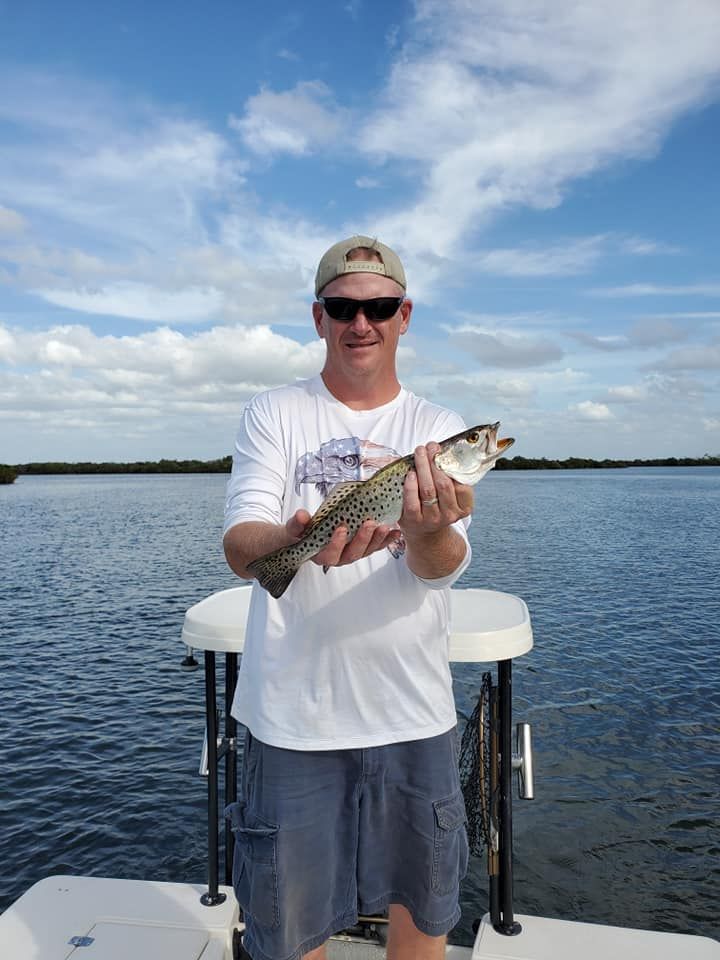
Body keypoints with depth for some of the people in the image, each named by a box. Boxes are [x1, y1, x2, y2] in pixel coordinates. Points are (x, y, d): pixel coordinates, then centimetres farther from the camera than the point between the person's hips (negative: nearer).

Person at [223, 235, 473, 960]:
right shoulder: (273, 416, -1)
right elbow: (238, 547, -13)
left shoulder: (439, 430, 2)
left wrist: (425, 532, -34)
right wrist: (298, 540, -35)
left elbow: (445, 566, -10)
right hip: (293, 715, -1)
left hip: (413, 712, 2)